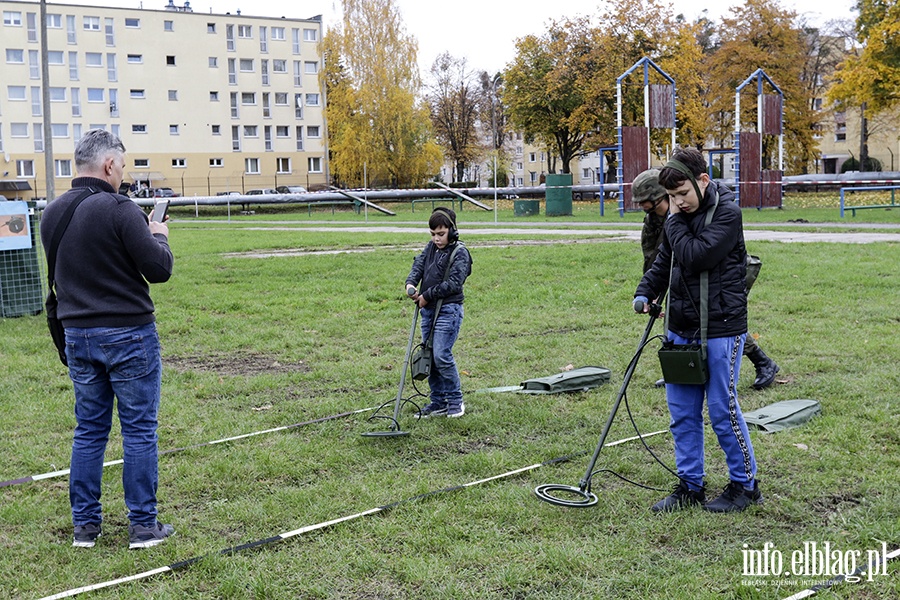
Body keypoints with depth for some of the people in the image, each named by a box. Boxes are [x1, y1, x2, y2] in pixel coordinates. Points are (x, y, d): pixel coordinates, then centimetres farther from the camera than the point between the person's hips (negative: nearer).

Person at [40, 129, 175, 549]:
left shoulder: (52, 213, 6)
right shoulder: (119, 210, -16)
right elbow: (159, 269, -16)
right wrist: (158, 236, 5)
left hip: (78, 336, 7)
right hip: (128, 334, -6)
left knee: (89, 430, 13)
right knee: (139, 429, 3)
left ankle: (85, 525, 19)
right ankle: (143, 526, 8)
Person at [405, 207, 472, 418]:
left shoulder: (460, 253, -9)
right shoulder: (431, 247, 13)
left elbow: (453, 283, -16)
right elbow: (419, 264, 5)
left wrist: (427, 296, -15)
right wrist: (411, 283, -16)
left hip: (448, 310, -8)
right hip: (428, 310, 8)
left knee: (442, 356, -12)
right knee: (429, 356, 9)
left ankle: (456, 401, 5)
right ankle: (438, 403, 19)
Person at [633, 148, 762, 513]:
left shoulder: (726, 213, -12)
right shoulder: (679, 217, 10)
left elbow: (696, 257, -24)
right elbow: (664, 261, 20)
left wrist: (675, 222, -12)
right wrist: (645, 292, 3)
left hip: (720, 329, -7)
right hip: (681, 329, 7)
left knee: (723, 409, 1)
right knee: (682, 413, 10)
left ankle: (745, 485, 18)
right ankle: (690, 486, 22)